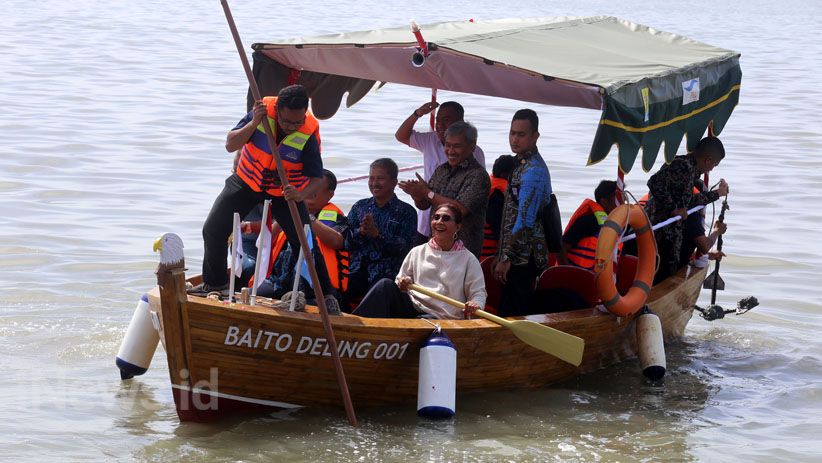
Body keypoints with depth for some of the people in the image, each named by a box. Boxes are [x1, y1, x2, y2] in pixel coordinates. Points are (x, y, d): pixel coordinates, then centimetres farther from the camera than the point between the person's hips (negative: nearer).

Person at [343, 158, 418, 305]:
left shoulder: (406, 211, 6)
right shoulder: (359, 207, 17)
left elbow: (405, 247, -7)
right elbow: (345, 242, 8)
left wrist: (377, 234, -15)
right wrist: (361, 232, -11)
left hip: (387, 276, -3)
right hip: (357, 274, 3)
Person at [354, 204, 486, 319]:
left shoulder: (468, 259, 7)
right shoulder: (417, 252, 17)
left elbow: (478, 292, 4)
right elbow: (401, 279, 23)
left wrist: (475, 304, -20)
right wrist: (402, 284, -2)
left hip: (440, 317, -4)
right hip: (412, 306, 4)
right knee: (386, 285, -24)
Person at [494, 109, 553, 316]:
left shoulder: (532, 171, -17)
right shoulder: (524, 164, 15)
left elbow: (524, 221, -23)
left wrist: (506, 258, -20)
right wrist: (503, 256, 22)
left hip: (522, 258, -10)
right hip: (520, 257, 10)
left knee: (511, 315, -8)